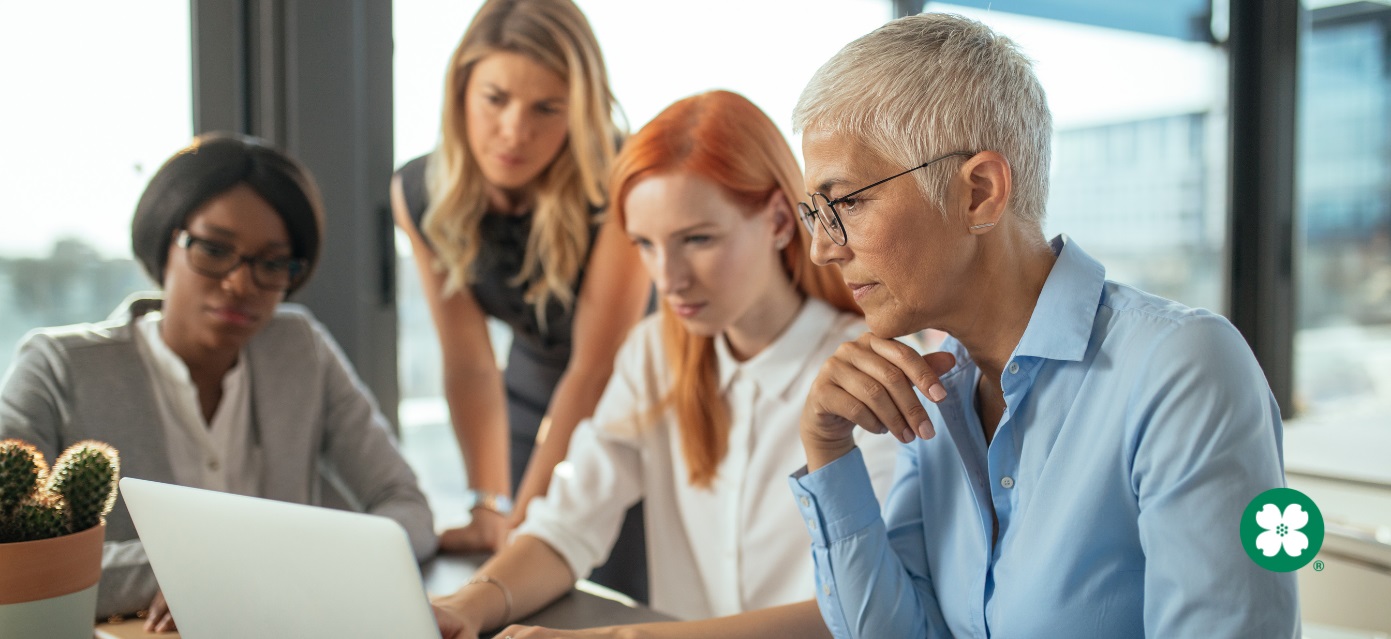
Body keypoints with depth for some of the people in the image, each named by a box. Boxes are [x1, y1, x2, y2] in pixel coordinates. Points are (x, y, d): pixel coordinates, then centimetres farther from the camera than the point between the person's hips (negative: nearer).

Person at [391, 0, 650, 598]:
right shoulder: (419, 195, -14)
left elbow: (595, 367, -26)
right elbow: (469, 363, -13)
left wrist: (523, 515, -25)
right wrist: (489, 509, -19)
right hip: (533, 400, 4)